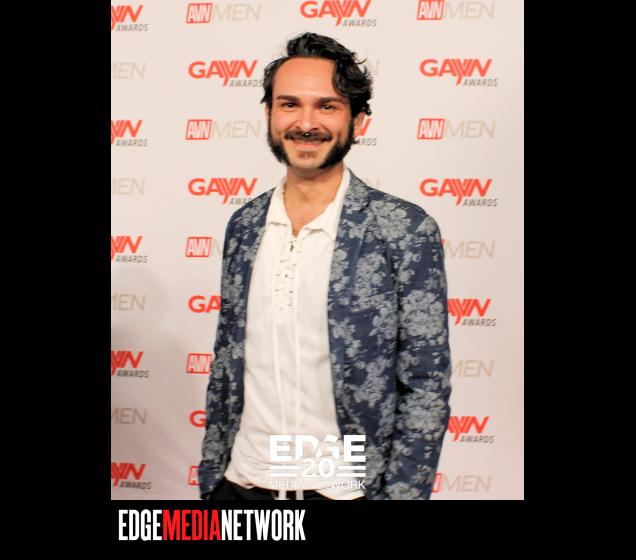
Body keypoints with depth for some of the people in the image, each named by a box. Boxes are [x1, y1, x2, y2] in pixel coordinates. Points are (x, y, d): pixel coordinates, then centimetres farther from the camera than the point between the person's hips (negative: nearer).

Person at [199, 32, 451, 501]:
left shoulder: (407, 229, -12)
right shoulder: (243, 226, 2)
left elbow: (426, 383, -10)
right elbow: (226, 362, 8)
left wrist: (400, 494, -12)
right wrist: (210, 479, 8)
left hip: (343, 490, -3)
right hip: (241, 482, 4)